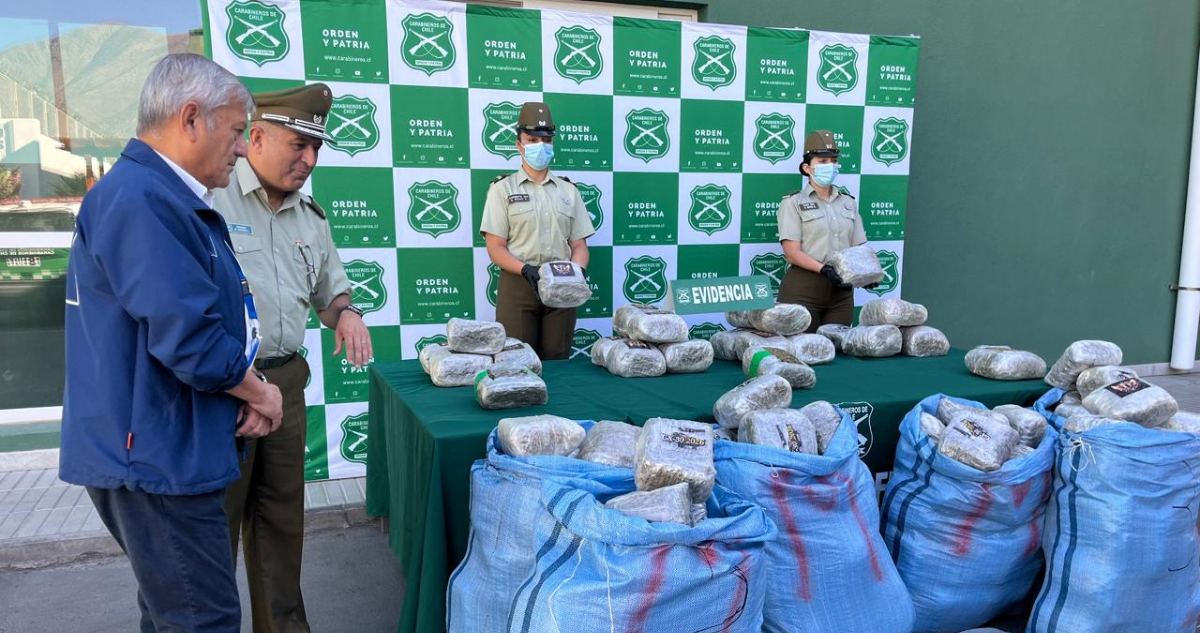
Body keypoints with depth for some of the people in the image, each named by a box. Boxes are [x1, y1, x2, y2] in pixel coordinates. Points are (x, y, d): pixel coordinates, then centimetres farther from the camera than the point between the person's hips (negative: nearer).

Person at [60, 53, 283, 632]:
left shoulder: (166, 197, 13)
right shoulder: (141, 200, -21)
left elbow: (203, 312, 18)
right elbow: (190, 339, -27)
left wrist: (244, 396, 5)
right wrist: (258, 393, -9)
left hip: (168, 451, 11)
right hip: (155, 457, -11)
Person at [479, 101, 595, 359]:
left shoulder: (569, 190, 14)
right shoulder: (502, 189, 5)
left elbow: (579, 245, 11)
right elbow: (496, 248, -2)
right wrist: (526, 269, -19)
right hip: (518, 284, -3)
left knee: (556, 361, 5)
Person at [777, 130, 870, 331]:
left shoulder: (849, 202, 14)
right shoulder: (794, 202, 0)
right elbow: (792, 253, -10)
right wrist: (824, 269, -23)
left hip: (841, 290, 5)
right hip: (803, 289, -4)